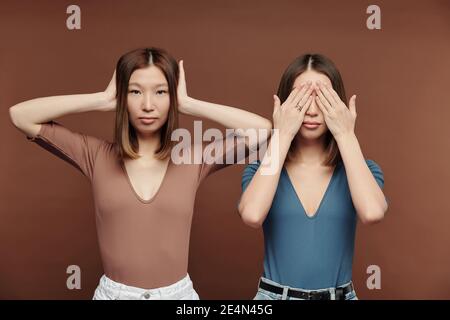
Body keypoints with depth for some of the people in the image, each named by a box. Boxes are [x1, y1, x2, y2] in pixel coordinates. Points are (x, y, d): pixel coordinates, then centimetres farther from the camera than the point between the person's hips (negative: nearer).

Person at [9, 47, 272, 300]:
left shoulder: (194, 158, -5)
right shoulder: (97, 155, -4)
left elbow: (262, 129, -14)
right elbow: (21, 116, -7)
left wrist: (187, 104, -12)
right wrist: (103, 100, -10)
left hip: (177, 293, 0)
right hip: (114, 293, 0)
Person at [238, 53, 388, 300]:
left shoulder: (358, 170, -3)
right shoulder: (263, 169, -5)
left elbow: (372, 212, -24)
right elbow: (252, 215, -26)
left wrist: (346, 134, -17)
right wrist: (281, 134, -20)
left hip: (340, 296, 1)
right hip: (274, 295, -1)